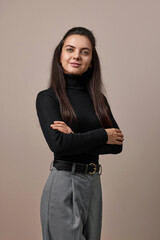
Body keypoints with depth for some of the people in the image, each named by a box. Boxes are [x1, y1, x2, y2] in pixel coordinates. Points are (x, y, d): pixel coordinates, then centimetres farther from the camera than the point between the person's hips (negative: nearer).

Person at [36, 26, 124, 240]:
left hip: (94, 183, 5)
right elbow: (58, 143, -19)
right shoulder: (47, 97, -5)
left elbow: (117, 144, 1)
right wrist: (103, 136, -10)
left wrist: (77, 138, -13)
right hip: (64, 183, -5)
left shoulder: (98, 99, 10)